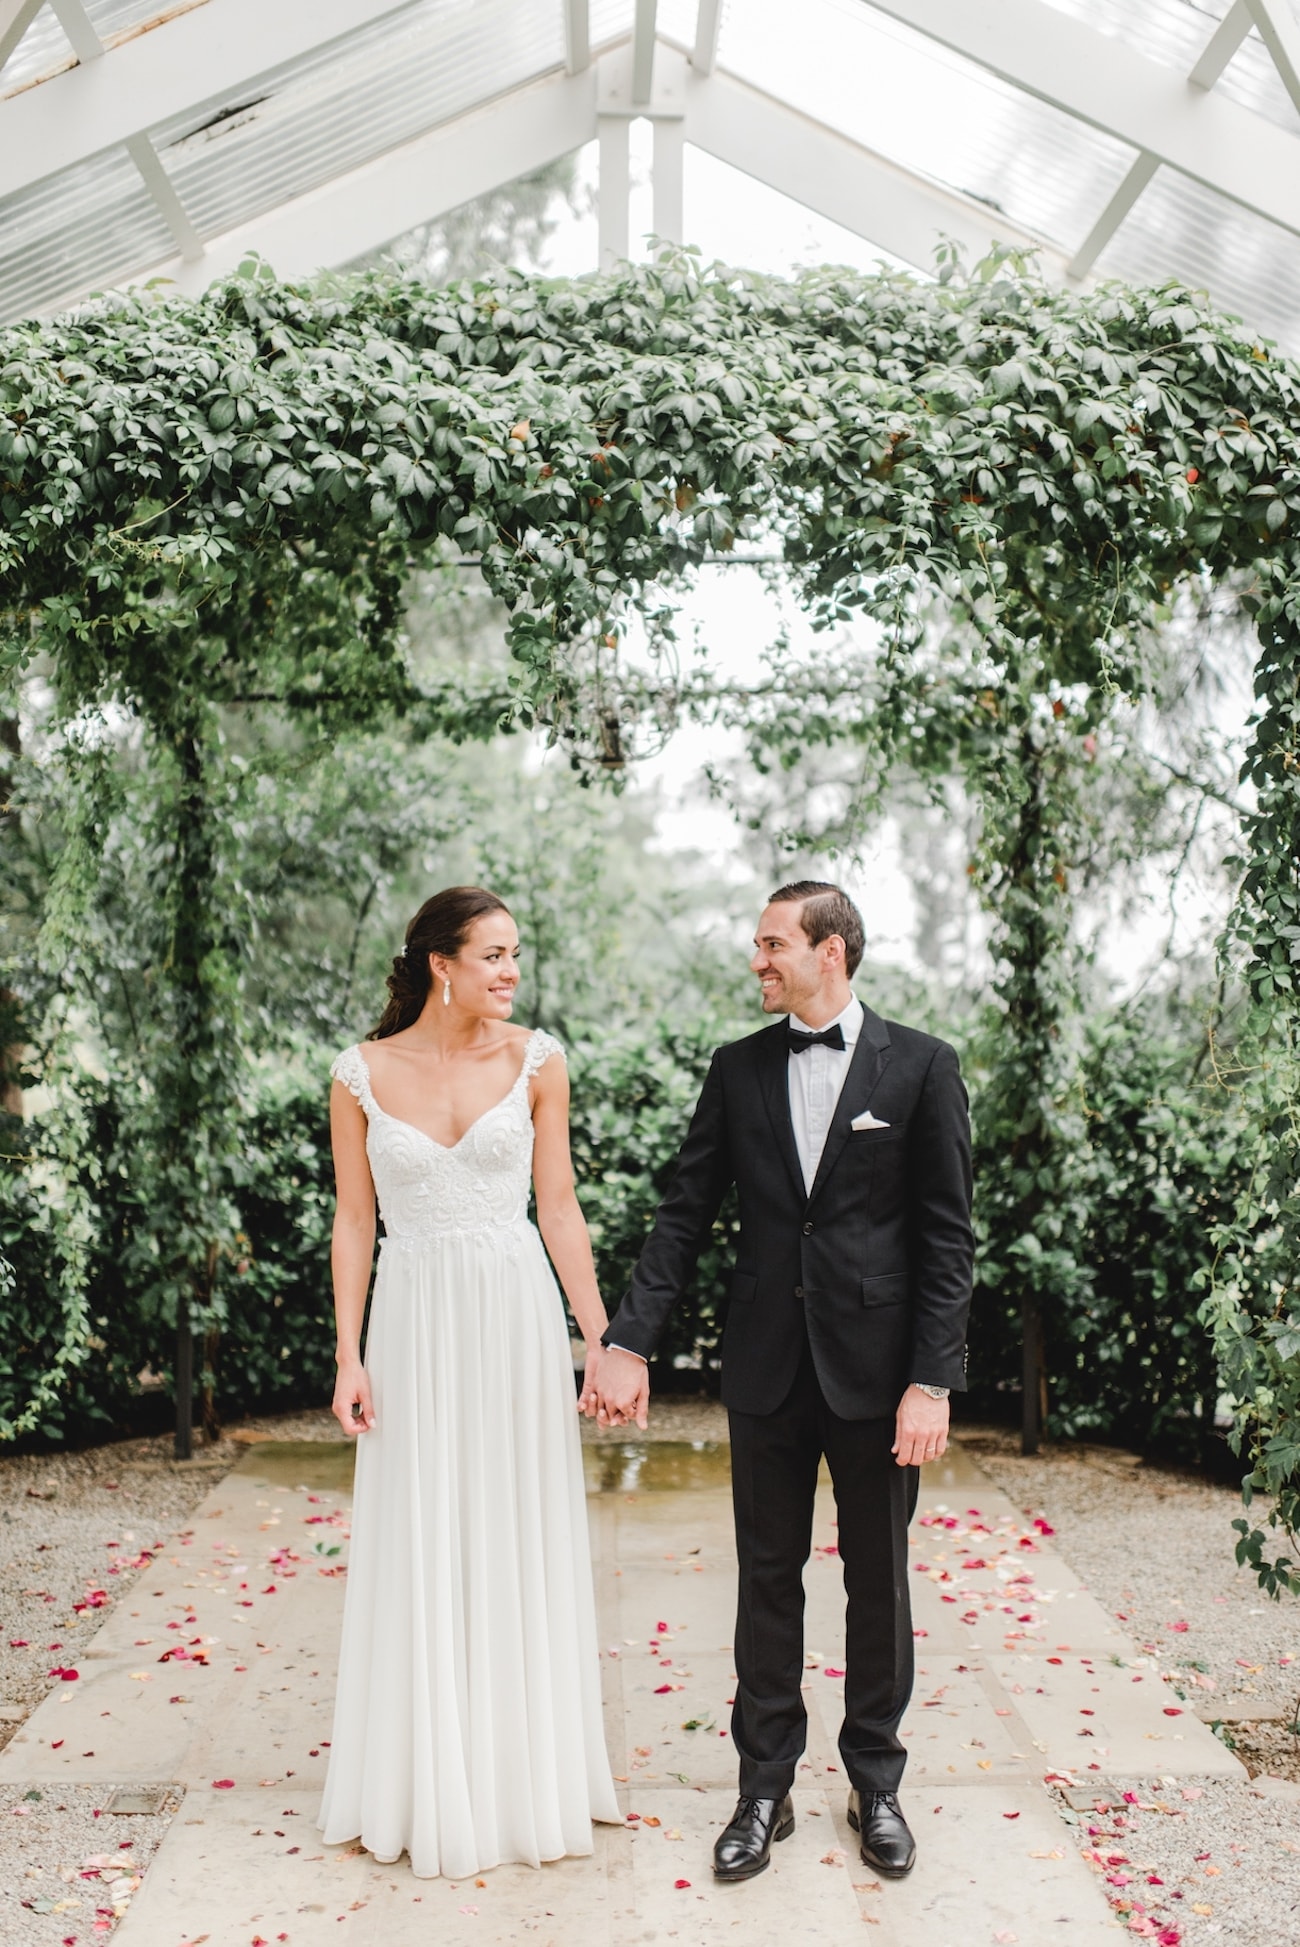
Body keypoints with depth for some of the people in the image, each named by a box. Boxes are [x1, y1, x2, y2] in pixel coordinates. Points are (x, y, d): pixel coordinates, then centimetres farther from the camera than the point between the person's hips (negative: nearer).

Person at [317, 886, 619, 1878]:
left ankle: (526, 1774, 27)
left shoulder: (536, 1060, -1)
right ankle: (432, 1787, 25)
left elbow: (559, 1205, 1)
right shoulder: (363, 1074, -2)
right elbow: (355, 1220, 2)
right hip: (416, 1322, 0)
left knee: (522, 1545, 9)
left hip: (518, 1316, 1)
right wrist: (350, 1357, -2)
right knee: (421, 1554, 7)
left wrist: (601, 1337, -3)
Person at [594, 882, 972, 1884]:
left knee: (879, 1581, 11)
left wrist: (932, 1382, -12)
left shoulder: (922, 1066, -5)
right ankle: (766, 1789, 25)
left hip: (876, 1367, -2)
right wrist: (629, 1343, -5)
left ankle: (875, 1783, 29)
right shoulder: (739, 1068, 4)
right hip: (767, 1368, 2)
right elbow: (686, 1214, 3)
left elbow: (947, 1237, -6)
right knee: (768, 1578, 11)